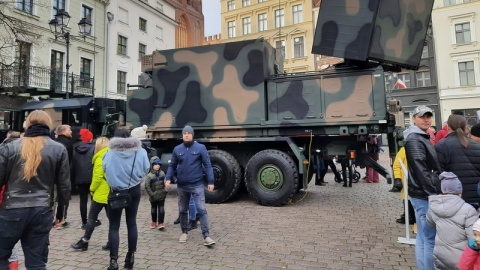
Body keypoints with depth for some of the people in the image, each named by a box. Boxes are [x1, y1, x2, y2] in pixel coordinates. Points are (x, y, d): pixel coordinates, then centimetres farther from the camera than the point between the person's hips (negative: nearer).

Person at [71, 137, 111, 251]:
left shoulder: (100, 158, -11)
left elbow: (97, 176, -17)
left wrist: (92, 189, -3)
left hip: (101, 193, -7)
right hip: (111, 193, 7)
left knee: (92, 217, 5)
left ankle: (84, 241, 13)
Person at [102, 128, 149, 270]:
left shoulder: (109, 153, -11)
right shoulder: (140, 152, -9)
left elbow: (104, 169, -6)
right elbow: (146, 169, -6)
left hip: (116, 192, -2)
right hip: (134, 191, 2)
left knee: (114, 226, 8)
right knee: (132, 223, 16)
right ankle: (131, 256, 24)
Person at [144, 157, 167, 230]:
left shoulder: (162, 173, -1)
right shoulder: (149, 176, -16)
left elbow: (165, 183, 10)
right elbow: (147, 186, -13)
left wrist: (165, 191, 4)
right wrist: (151, 194, -14)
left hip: (161, 195, 2)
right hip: (153, 196, -2)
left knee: (161, 209, -2)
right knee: (154, 209, 15)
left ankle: (160, 223, 3)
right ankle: (154, 221, 34)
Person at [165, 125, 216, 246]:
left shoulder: (201, 148, -4)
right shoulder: (177, 149, 5)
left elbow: (207, 165, -5)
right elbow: (172, 165, 10)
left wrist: (210, 181, -10)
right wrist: (168, 178, -5)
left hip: (197, 185, -3)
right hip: (181, 186, 4)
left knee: (201, 210, -7)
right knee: (183, 210, 15)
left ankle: (206, 236, -1)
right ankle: (184, 232, 32)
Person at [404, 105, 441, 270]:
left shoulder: (422, 137, 18)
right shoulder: (414, 139, -14)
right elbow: (421, 170, -21)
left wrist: (434, 192, 17)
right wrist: (433, 193, -21)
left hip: (425, 194, 10)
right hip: (424, 195, -10)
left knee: (423, 237, 16)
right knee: (430, 239, -4)